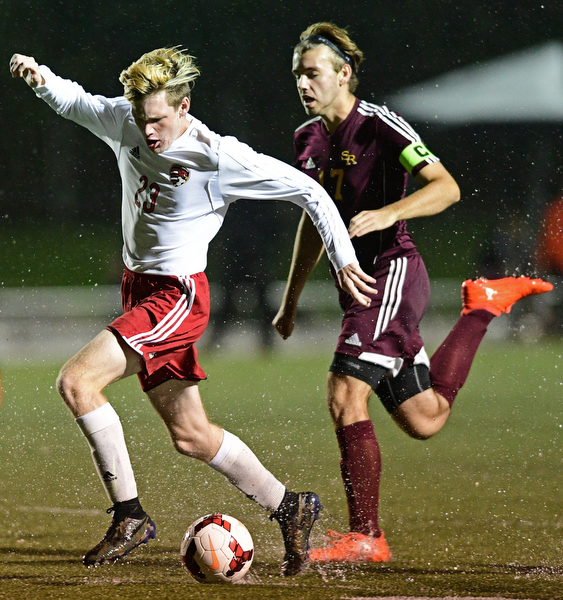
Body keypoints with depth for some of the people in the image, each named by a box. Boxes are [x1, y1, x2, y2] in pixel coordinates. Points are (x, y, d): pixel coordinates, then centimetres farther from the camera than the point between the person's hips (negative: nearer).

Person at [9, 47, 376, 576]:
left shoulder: (219, 158, -19)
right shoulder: (122, 122, -2)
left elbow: (307, 191, -13)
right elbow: (74, 101, 16)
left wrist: (344, 259, -15)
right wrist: (38, 77, -6)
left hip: (177, 298, -7)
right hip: (138, 289, 7)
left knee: (75, 381, -21)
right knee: (190, 436, 12)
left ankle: (129, 515, -12)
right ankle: (288, 507, 27)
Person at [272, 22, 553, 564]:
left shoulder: (380, 125, -13)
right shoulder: (308, 138, 11)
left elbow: (446, 187, -22)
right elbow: (315, 221, 24)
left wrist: (389, 212, -38)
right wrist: (290, 302, 26)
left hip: (392, 271, -8)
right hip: (357, 283, 8)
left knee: (344, 393, -21)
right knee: (423, 420, 15)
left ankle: (365, 536, -15)